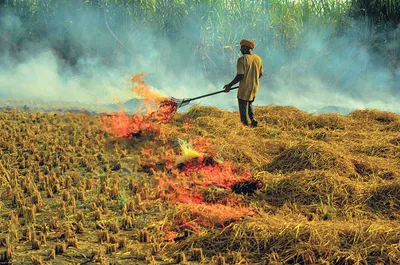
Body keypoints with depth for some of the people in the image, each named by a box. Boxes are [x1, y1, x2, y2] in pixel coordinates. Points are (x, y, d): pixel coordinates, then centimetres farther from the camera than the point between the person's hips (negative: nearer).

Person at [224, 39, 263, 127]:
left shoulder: (242, 59, -17)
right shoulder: (258, 59, 3)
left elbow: (240, 76, -22)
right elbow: (260, 74, 11)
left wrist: (230, 85, -14)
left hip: (245, 88, -7)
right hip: (254, 87, 7)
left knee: (243, 106, 5)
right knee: (249, 103, 25)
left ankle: (245, 123, 7)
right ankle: (253, 119, 11)